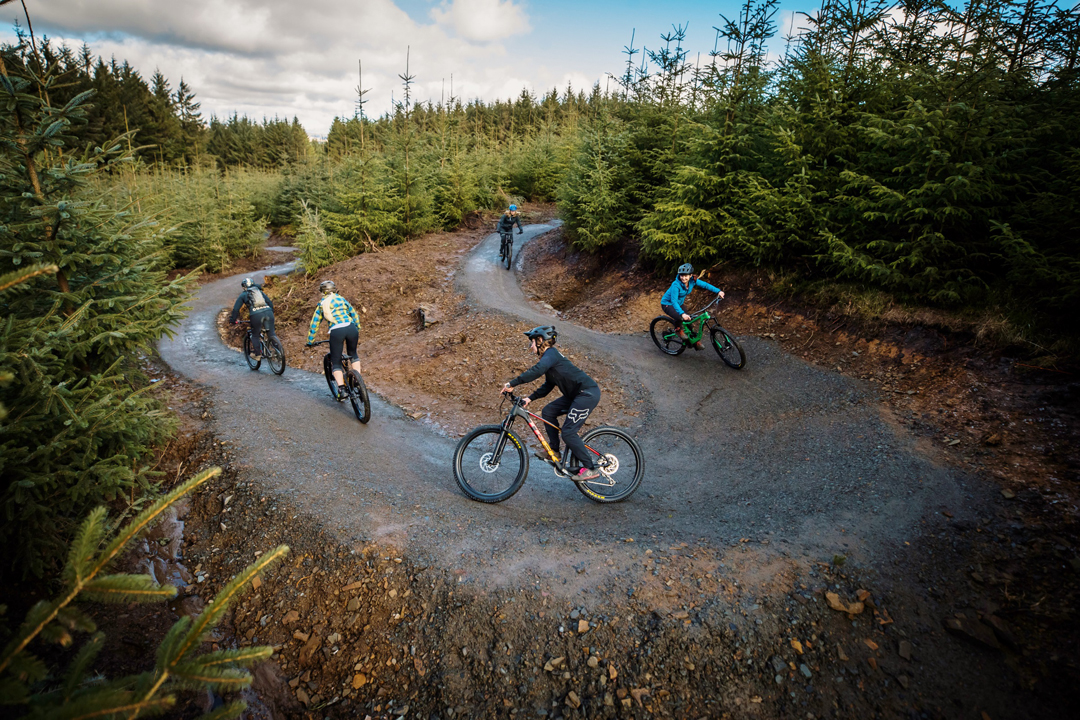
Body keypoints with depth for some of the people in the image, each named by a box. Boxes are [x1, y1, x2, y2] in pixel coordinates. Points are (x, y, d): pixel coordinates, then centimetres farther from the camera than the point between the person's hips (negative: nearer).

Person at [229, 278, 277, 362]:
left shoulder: (243, 295, 20)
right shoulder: (260, 291, 28)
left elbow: (236, 309, 18)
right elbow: (270, 303, 25)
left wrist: (233, 320, 28)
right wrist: (271, 313, 36)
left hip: (256, 315, -2)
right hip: (268, 312, 2)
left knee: (255, 335, 14)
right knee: (271, 333, 10)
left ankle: (258, 355, 14)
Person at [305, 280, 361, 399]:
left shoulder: (321, 304, 17)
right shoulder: (341, 299, 20)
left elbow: (314, 324, 20)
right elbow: (354, 314, 26)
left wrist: (309, 342, 27)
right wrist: (358, 329, 38)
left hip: (336, 332, -2)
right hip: (351, 328, 2)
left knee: (336, 362, 9)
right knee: (353, 354, 27)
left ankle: (341, 388, -7)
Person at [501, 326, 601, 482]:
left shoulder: (551, 353, -13)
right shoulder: (550, 356, 18)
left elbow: (537, 370, -32)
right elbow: (548, 386, 19)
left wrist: (512, 384, -30)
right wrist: (530, 398, 9)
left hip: (588, 393, -10)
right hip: (576, 394, 10)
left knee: (568, 432, -10)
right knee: (548, 411, 9)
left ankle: (590, 469, -2)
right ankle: (554, 451, 16)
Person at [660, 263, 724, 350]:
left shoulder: (692, 281, -14)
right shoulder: (676, 285, -32)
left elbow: (705, 285, -5)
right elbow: (674, 301, -38)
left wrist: (718, 291, -16)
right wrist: (682, 313, -51)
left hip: (679, 304, 7)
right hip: (667, 304, -7)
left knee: (689, 320, 0)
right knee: (679, 317, -32)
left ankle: (695, 341, 18)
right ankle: (679, 330, 0)